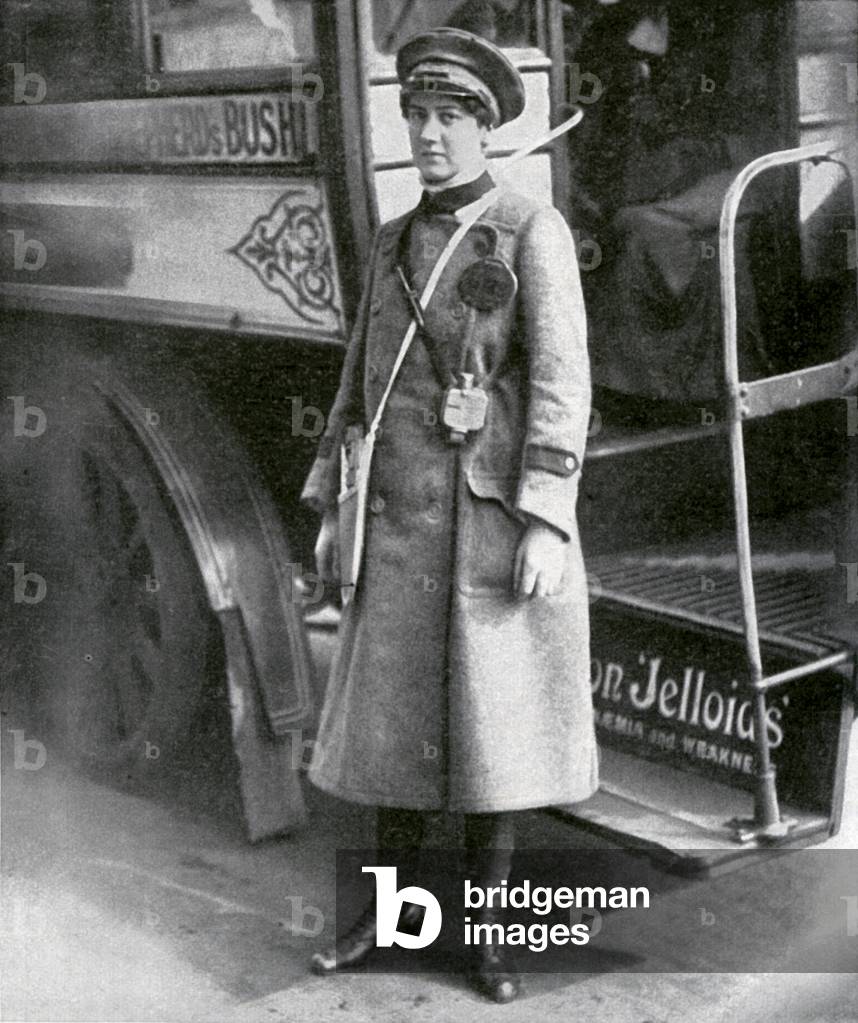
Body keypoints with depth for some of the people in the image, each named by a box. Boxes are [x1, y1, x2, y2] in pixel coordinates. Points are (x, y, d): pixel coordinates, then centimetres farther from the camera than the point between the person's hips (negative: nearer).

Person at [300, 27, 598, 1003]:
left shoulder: (535, 230, -5)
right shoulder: (394, 243, 12)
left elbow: (561, 380, -12)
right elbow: (362, 382, 16)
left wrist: (545, 521, -19)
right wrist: (331, 509, 11)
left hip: (503, 511, -4)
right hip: (407, 517, 5)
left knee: (496, 714, 3)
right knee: (397, 709, 10)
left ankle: (485, 922, 19)